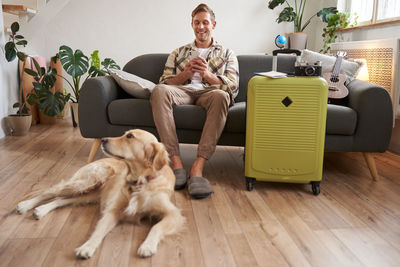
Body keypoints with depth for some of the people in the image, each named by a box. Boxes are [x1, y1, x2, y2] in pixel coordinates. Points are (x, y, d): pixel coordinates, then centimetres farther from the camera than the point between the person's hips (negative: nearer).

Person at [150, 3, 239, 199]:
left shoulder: (227, 54, 23)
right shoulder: (178, 53, 27)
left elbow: (233, 86, 6)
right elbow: (164, 81, 14)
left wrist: (208, 75, -13)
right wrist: (185, 74, -7)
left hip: (209, 93, -1)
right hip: (182, 92, 2)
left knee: (221, 96, -40)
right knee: (159, 91, -34)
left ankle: (198, 167, -44)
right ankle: (176, 163, -40)